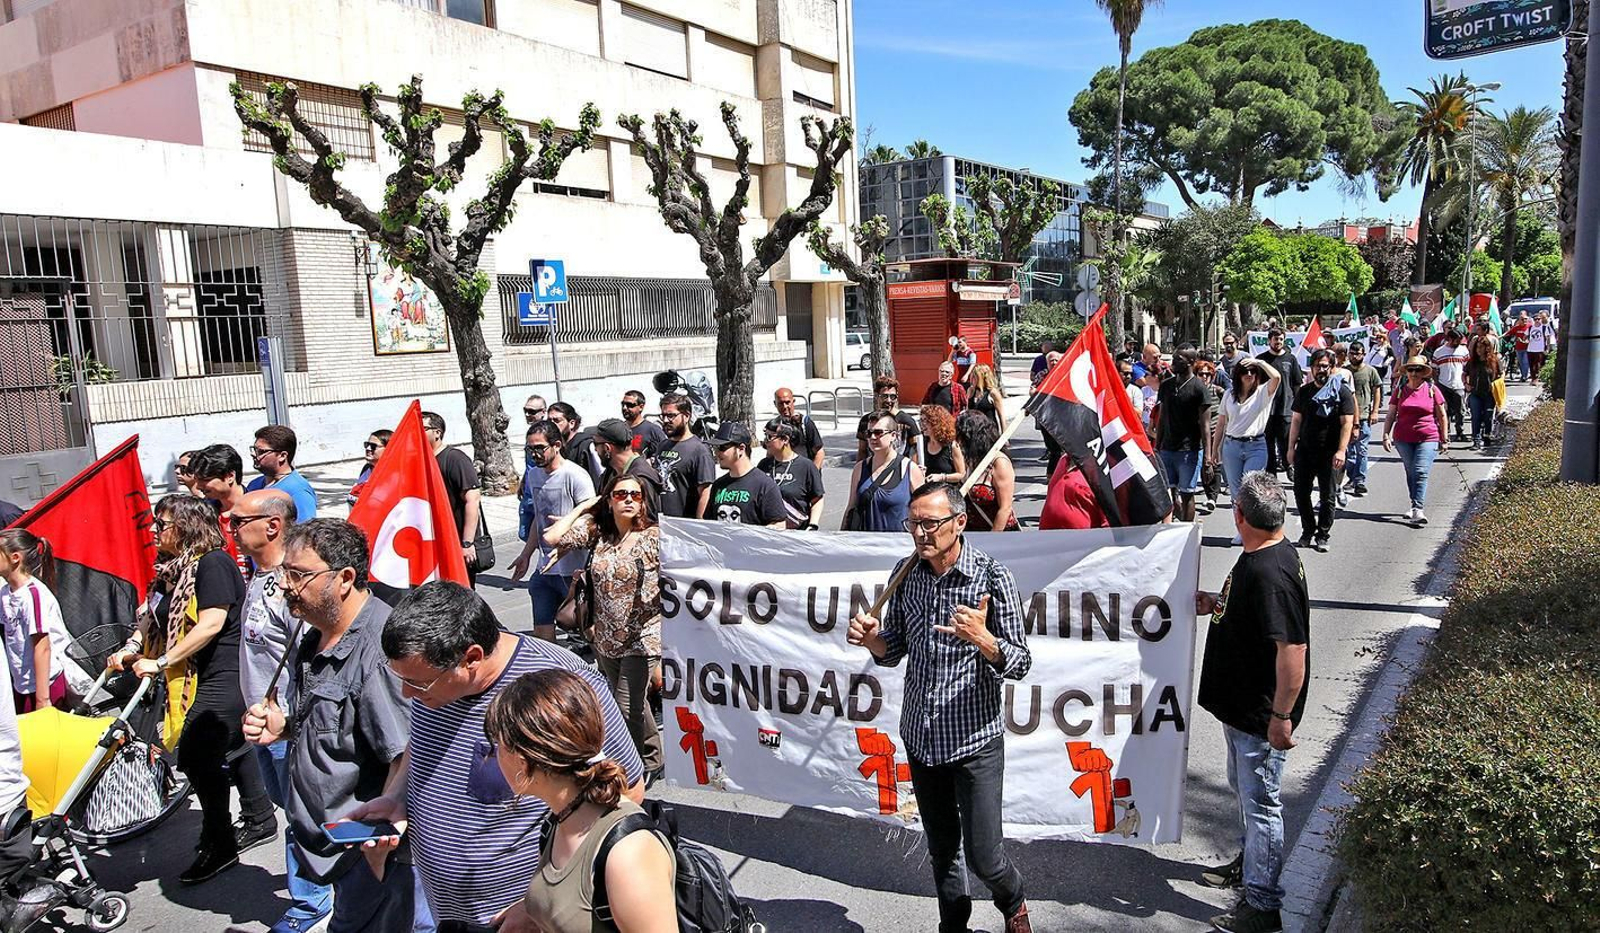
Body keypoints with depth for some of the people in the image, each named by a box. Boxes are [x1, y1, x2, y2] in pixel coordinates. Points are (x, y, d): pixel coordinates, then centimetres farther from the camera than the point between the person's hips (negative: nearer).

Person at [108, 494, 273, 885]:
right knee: (233, 747, 18)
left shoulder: (213, 563, -17)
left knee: (196, 756, -10)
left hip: (223, 678, -10)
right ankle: (260, 817, 32)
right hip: (202, 678, 10)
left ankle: (219, 845, 3)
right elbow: (153, 617, 14)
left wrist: (162, 662, -22)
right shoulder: (174, 568, 12)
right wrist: (130, 649, -3)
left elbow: (211, 623, -24)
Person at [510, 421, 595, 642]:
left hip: (573, 568, -7)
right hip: (543, 567, 8)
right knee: (542, 631, 10)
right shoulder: (533, 475, 11)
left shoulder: (575, 475, -13)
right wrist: (526, 555, 24)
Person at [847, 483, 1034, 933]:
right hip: (920, 736, 4)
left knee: (983, 857, 3)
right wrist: (871, 639, -13)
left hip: (975, 739, -4)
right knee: (941, 848, 19)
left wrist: (982, 638, -33)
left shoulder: (992, 576, -15)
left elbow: (1019, 664, -13)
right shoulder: (906, 573, -1)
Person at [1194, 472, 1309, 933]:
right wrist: (1215, 602, 11)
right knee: (1244, 789, 25)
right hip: (1241, 705, 10)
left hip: (1262, 715, -10)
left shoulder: (1270, 572, -29)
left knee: (1260, 802, 3)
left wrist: (1281, 715, -26)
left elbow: (1293, 648, -30)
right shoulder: (1259, 556, 3)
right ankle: (1249, 863, 45)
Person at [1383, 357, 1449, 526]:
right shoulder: (1400, 391, 6)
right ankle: (1415, 507, 23)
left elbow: (1441, 416, 5)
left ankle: (1417, 509, -19)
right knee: (1410, 473, 11)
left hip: (1428, 438, -3)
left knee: (1421, 473, -14)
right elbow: (1391, 415, 8)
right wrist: (1386, 436, -3)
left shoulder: (1432, 390, 1)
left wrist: (1444, 439, 4)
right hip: (1403, 439, 3)